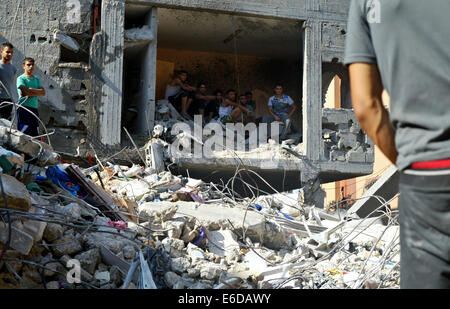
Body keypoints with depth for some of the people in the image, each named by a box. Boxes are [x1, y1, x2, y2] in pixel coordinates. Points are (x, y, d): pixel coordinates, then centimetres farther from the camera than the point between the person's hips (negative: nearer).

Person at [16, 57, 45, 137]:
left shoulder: (36, 79, 18)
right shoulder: (21, 78, 0)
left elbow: (43, 92, 6)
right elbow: (25, 92, -14)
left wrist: (31, 90, -6)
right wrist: (37, 91, -2)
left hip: (34, 108, 6)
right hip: (24, 107, -6)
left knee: (35, 135, 4)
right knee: (24, 133, -12)